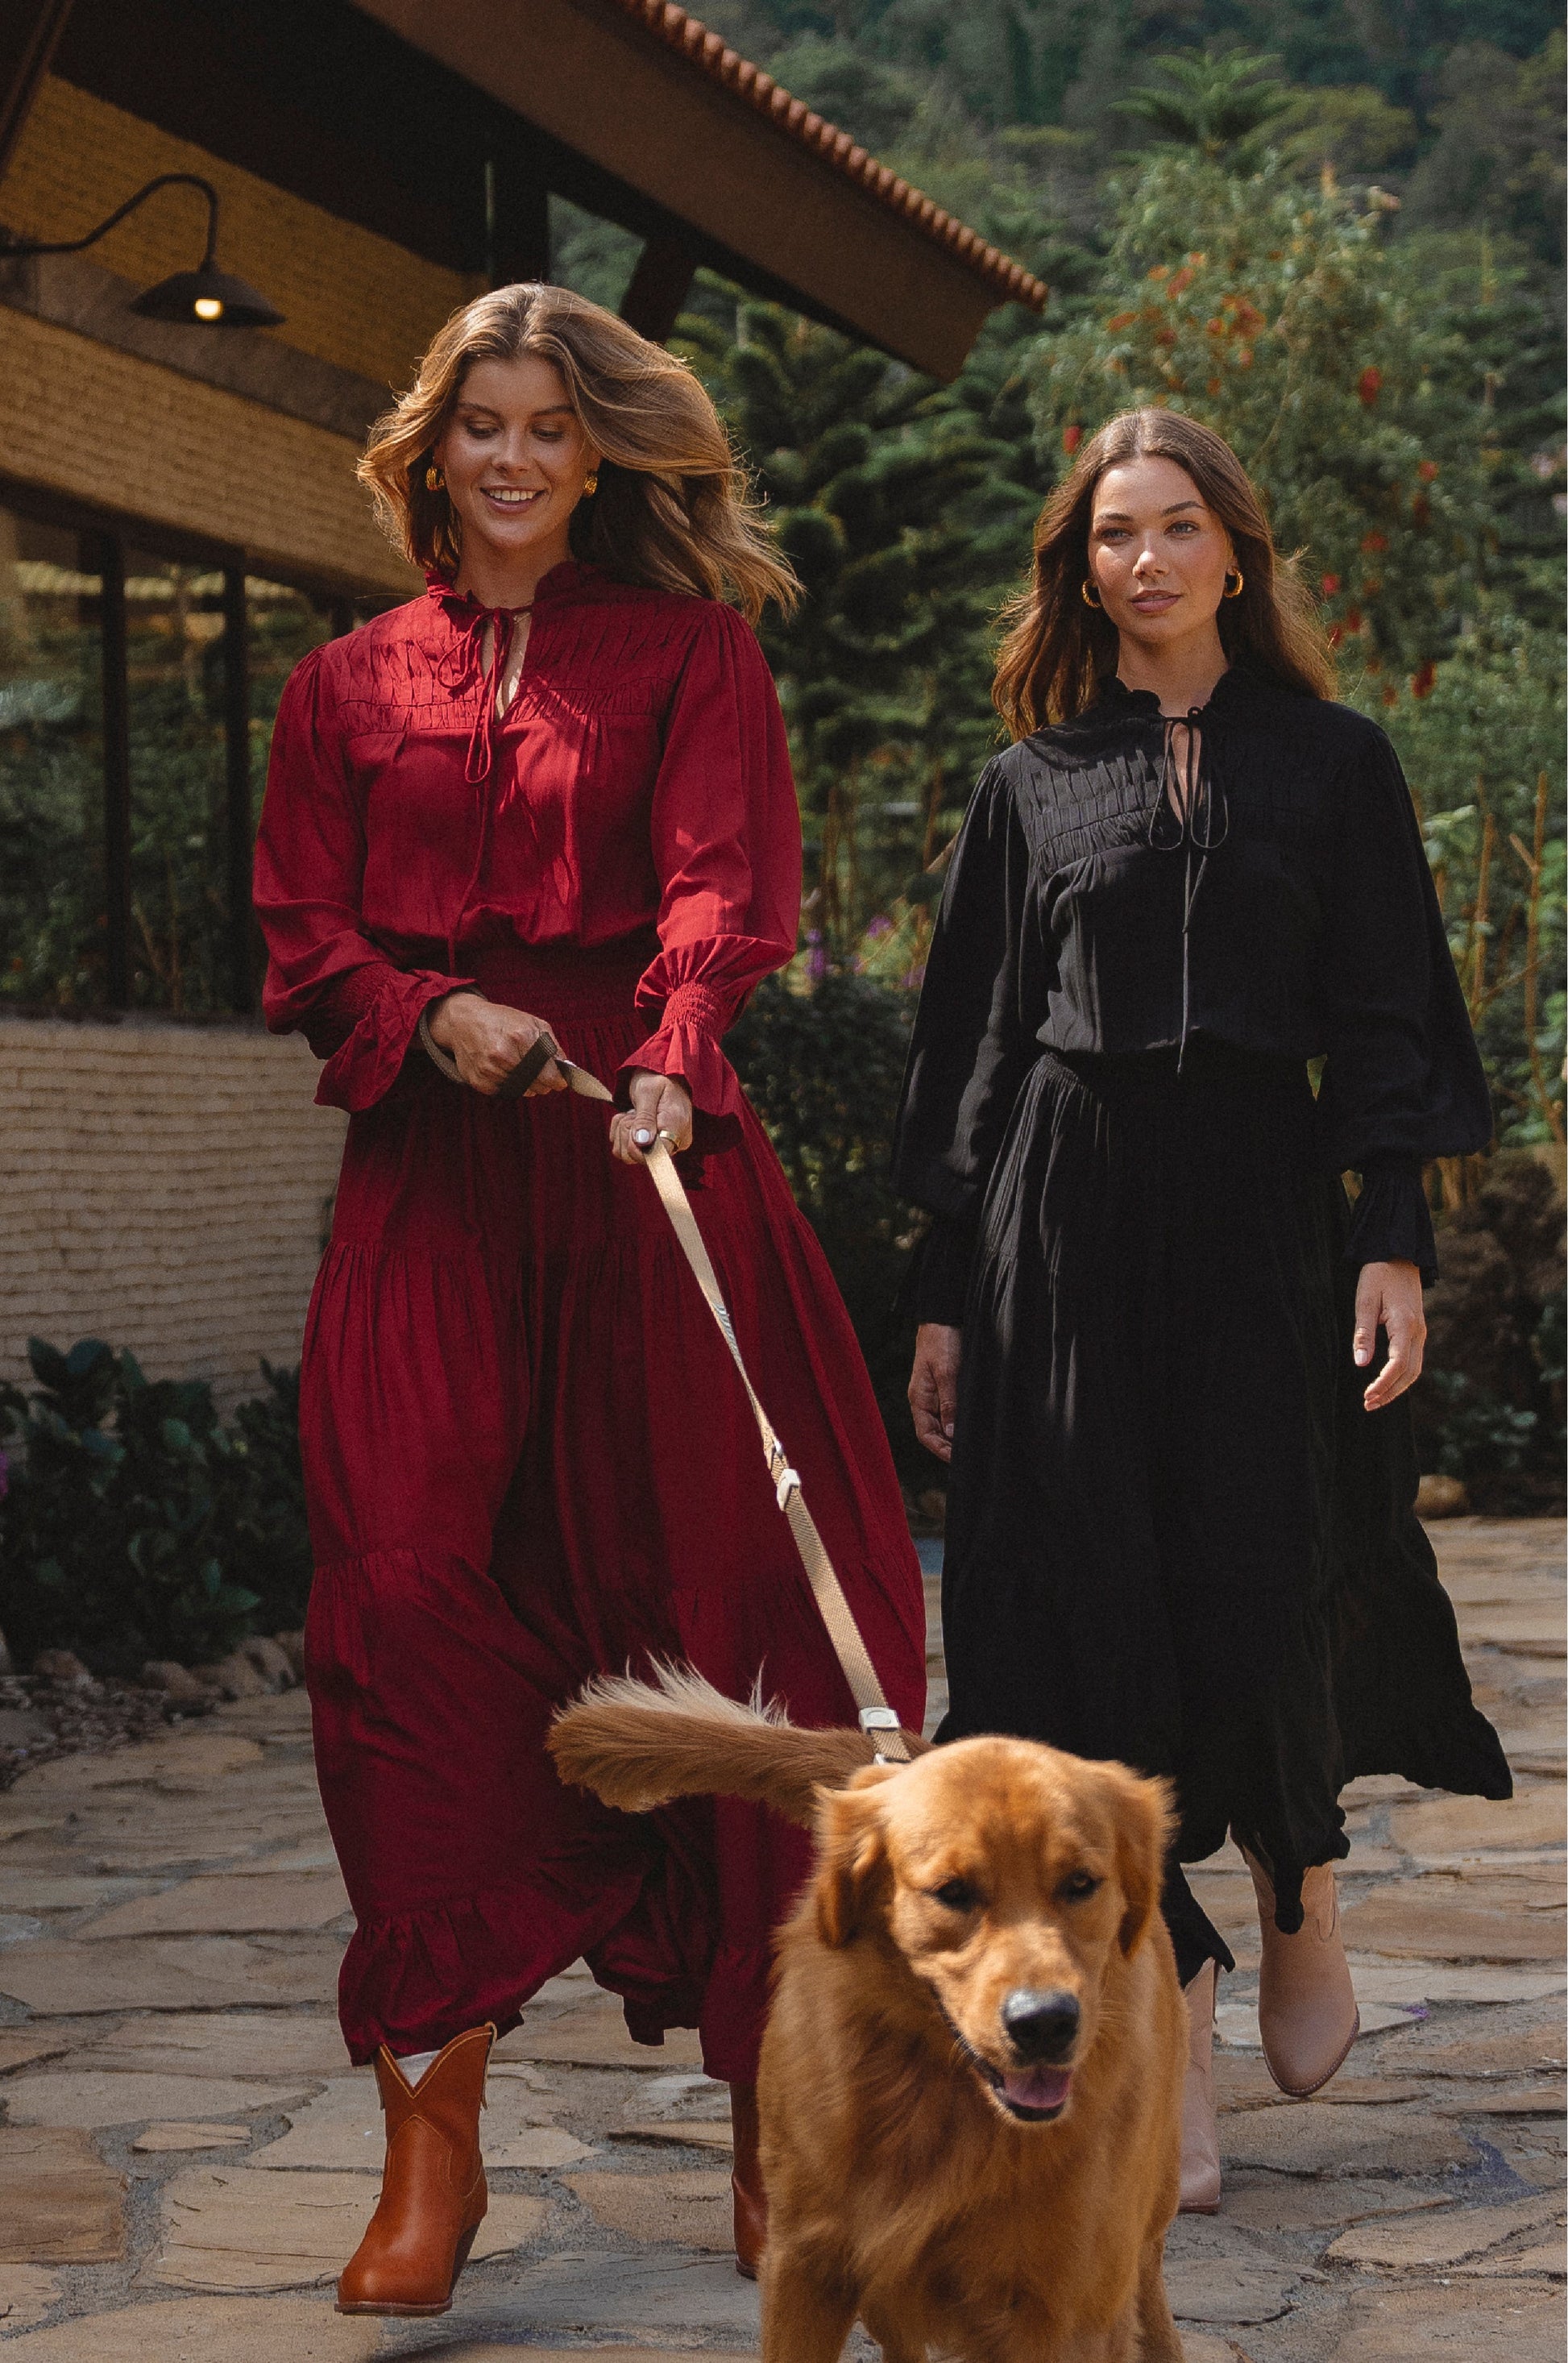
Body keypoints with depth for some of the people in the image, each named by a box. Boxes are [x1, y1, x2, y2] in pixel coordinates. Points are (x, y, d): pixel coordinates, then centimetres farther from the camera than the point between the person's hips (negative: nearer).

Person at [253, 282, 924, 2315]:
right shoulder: (350, 686, 18)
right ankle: (429, 2129, -8)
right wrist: (436, 1016, -8)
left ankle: (769, 2095, 7)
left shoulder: (690, 649, 11)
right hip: (431, 1168, 2)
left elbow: (726, 878, -5)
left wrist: (666, 1062, -24)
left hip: (651, 1154, -1)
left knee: (718, 1586, -4)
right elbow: (301, 945, 14)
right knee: (407, 1590, -11)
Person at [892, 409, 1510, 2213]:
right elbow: (971, 1045, 10)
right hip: (1069, 1217, 1)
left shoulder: (1332, 762, 8)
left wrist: (1395, 1236, -7)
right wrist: (946, 1293, 4)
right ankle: (1169, 2035, 4)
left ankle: (1297, 1889, 28)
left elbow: (1385, 1020, 5)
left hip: (1261, 1203, -1)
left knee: (1263, 1592, -4)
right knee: (1088, 1599, -4)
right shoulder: (1031, 784, 10)